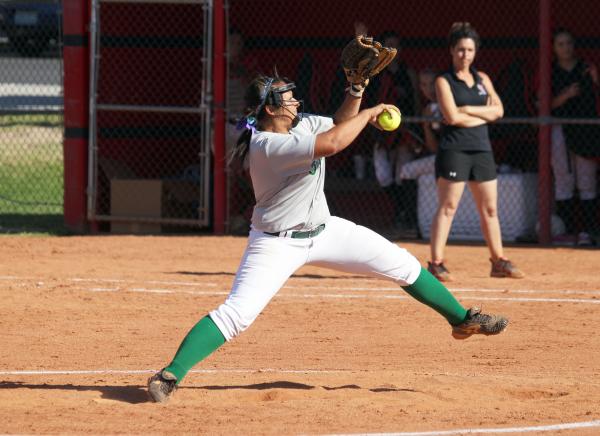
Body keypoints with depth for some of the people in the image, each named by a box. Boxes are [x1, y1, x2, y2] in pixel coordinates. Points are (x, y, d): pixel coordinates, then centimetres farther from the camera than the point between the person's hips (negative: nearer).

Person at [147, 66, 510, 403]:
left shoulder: (303, 124, -3)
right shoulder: (266, 146, -29)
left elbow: (339, 123, 13)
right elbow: (333, 142, -37)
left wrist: (356, 90, -7)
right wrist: (370, 113, -23)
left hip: (323, 231, 8)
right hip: (277, 243, -8)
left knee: (402, 264, 7)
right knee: (237, 314, -21)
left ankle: (462, 319, 22)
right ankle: (171, 375, -18)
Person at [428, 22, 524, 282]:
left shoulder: (482, 79, 14)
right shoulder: (444, 81, -2)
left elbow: (497, 110, 4)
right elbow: (452, 117, -14)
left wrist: (468, 110, -8)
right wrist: (483, 115, -4)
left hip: (482, 149, 6)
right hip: (454, 150, -6)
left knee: (489, 209, 9)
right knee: (447, 207, -10)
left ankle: (499, 262, 15)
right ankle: (436, 263, -12)